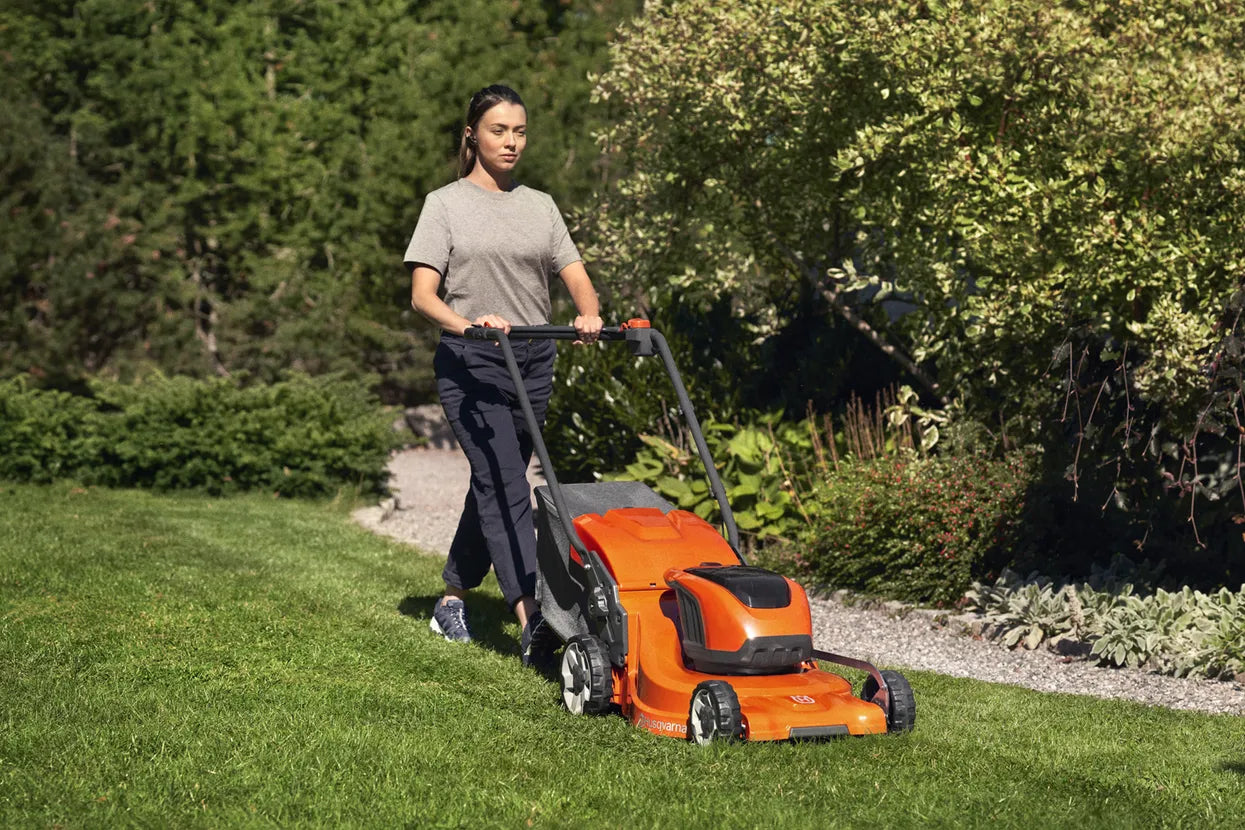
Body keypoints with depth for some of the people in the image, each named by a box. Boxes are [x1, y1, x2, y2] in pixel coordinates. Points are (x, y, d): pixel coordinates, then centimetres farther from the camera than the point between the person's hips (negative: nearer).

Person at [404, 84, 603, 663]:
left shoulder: (540, 206, 14)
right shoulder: (446, 204, 1)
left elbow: (577, 279, 7)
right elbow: (422, 296, -8)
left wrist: (589, 316, -16)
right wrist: (467, 323, -28)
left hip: (533, 362, 5)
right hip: (470, 363, -5)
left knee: (495, 485, 11)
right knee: (503, 485, -15)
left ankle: (452, 599, 27)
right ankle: (531, 618, -23)